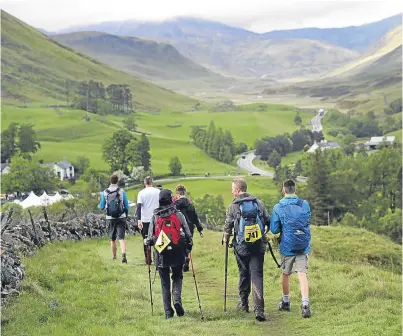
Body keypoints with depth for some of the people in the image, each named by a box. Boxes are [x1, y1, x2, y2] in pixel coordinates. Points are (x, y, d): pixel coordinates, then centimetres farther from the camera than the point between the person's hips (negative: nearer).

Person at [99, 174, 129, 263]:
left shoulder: (105, 192, -2)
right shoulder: (122, 191, -3)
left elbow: (102, 207, 6)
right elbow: (126, 206, 2)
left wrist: (100, 202, 26)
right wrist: (126, 215, 18)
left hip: (110, 218, 1)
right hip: (121, 218, -1)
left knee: (112, 239, 15)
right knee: (121, 238, -6)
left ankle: (114, 257, 24)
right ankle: (123, 255, -26)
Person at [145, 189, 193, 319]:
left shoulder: (155, 217, -2)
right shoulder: (178, 215, -3)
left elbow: (150, 238, -2)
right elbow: (187, 234, -2)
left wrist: (147, 241, 20)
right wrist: (189, 246, 14)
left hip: (161, 254, 0)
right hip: (177, 253, 0)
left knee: (165, 282, 9)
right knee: (177, 277, 18)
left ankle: (168, 311, 7)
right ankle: (177, 300, -5)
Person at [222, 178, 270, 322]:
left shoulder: (233, 206, -6)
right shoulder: (258, 202, 2)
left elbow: (228, 226, -4)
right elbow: (268, 221, 6)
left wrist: (226, 238, 16)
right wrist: (263, 232, 25)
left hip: (242, 247, -1)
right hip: (259, 246, 1)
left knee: (244, 274, 16)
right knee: (257, 275, -2)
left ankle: (244, 303, 29)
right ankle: (259, 308, -13)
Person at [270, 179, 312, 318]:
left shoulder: (278, 208, -8)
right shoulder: (305, 205, 0)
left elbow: (274, 229, -6)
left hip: (287, 246, -1)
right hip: (303, 245, 1)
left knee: (286, 274, 16)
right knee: (302, 274, -3)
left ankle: (286, 302, 30)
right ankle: (305, 304, -17)